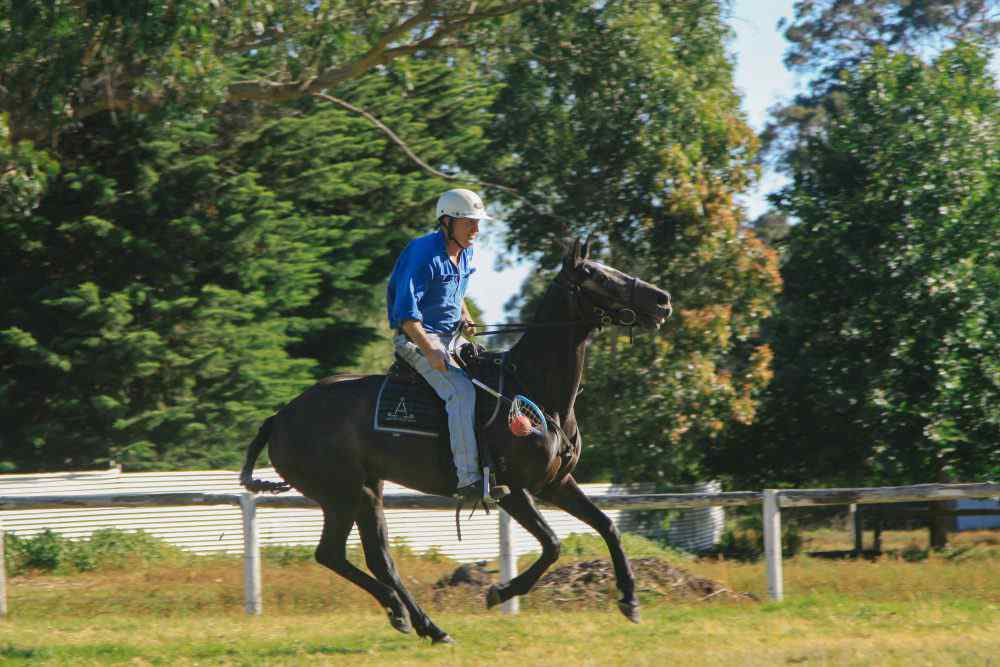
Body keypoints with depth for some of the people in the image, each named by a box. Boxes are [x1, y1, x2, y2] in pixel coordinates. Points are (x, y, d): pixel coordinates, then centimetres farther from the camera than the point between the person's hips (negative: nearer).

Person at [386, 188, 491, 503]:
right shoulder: (424, 254, -20)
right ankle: (469, 479, -32)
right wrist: (429, 352, -28)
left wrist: (465, 318, 11)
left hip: (449, 337, 10)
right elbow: (406, 312, -23)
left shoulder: (466, 253, 9)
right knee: (462, 391, -26)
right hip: (416, 336, -10)